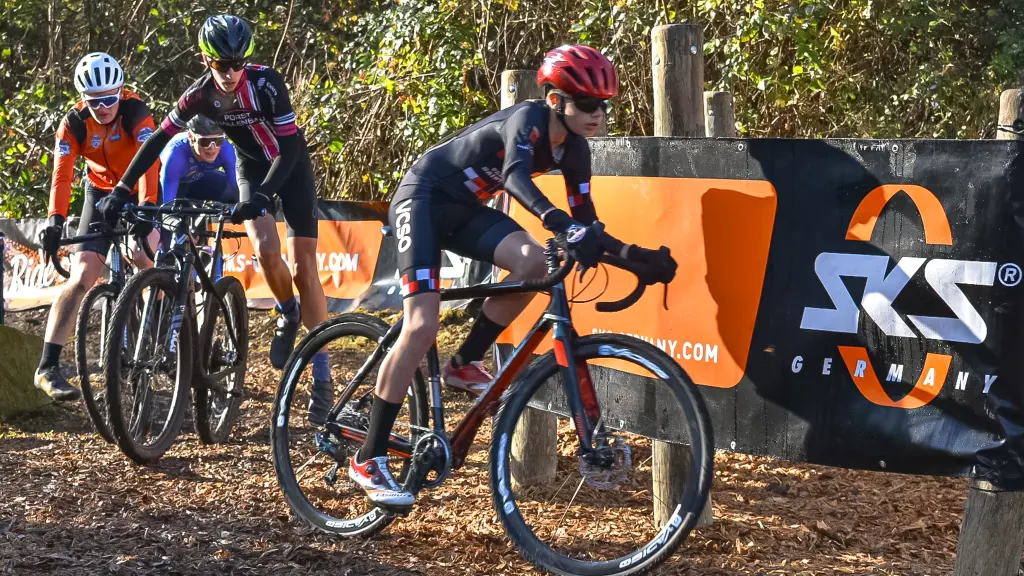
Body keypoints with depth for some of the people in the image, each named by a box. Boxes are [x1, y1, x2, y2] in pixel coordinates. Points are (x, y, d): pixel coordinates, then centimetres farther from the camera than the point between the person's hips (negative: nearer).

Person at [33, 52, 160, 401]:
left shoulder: (135, 113, -25)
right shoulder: (74, 124, -19)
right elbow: (62, 174, -28)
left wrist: (147, 207, -52)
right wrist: (55, 219, -44)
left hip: (139, 195, 0)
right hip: (101, 195, 0)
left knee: (144, 260, -21)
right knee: (81, 277, -13)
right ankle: (47, 367, -17)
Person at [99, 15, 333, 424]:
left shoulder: (266, 84, -28)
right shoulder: (199, 95, -18)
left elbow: (289, 148, -28)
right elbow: (158, 140, -9)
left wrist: (261, 196, -39)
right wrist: (122, 189, -14)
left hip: (291, 167, -2)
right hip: (251, 167, 2)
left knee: (303, 267, -10)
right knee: (266, 249, -25)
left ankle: (321, 374, -6)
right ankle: (288, 316, 8)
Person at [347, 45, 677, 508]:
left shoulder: (573, 151, -2)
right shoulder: (528, 121, -25)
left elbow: (587, 223, 3)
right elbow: (516, 174, -46)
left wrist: (636, 255, -11)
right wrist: (560, 224, -61)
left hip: (464, 209, 7)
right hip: (422, 197, -7)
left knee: (535, 263, -19)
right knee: (421, 327, -19)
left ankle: (465, 365, -1)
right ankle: (368, 459, -13)